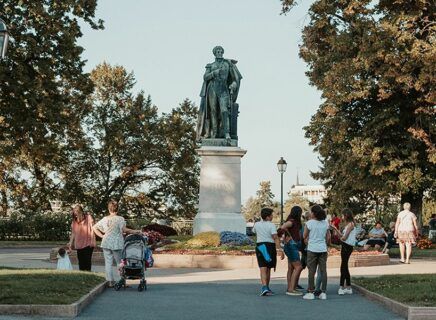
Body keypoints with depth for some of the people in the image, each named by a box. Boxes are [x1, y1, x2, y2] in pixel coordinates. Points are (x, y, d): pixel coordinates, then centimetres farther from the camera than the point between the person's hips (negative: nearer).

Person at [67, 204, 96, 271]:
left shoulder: (88, 217, -3)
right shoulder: (74, 220, 7)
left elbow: (92, 229, -3)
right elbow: (73, 233, 11)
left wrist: (92, 241, -9)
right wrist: (70, 244, 9)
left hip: (87, 244, -4)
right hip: (79, 245, 4)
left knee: (87, 260, -4)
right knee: (81, 261, 6)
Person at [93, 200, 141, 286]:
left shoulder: (105, 219, 8)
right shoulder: (120, 219, -5)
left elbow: (94, 228, 11)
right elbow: (124, 230, -17)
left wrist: (102, 236, 11)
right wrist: (135, 231, -9)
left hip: (106, 243, 3)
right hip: (117, 243, -3)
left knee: (108, 263, 6)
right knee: (120, 263, 6)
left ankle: (110, 282, 5)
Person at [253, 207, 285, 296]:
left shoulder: (257, 224, 6)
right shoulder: (271, 225, -8)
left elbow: (254, 231, 29)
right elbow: (275, 238, -18)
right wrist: (280, 250, -21)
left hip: (259, 246, 2)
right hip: (270, 246, -2)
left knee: (263, 269, -7)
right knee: (268, 269, 12)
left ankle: (264, 287, -25)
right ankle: (267, 288, 24)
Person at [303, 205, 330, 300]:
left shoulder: (309, 223, -8)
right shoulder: (326, 223, 3)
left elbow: (304, 237, 0)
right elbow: (328, 238, 7)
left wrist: (307, 242, 19)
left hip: (312, 249, -3)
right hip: (323, 249, 3)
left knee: (312, 271, 2)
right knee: (323, 271, 6)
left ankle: (310, 292, 4)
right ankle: (323, 292, 7)